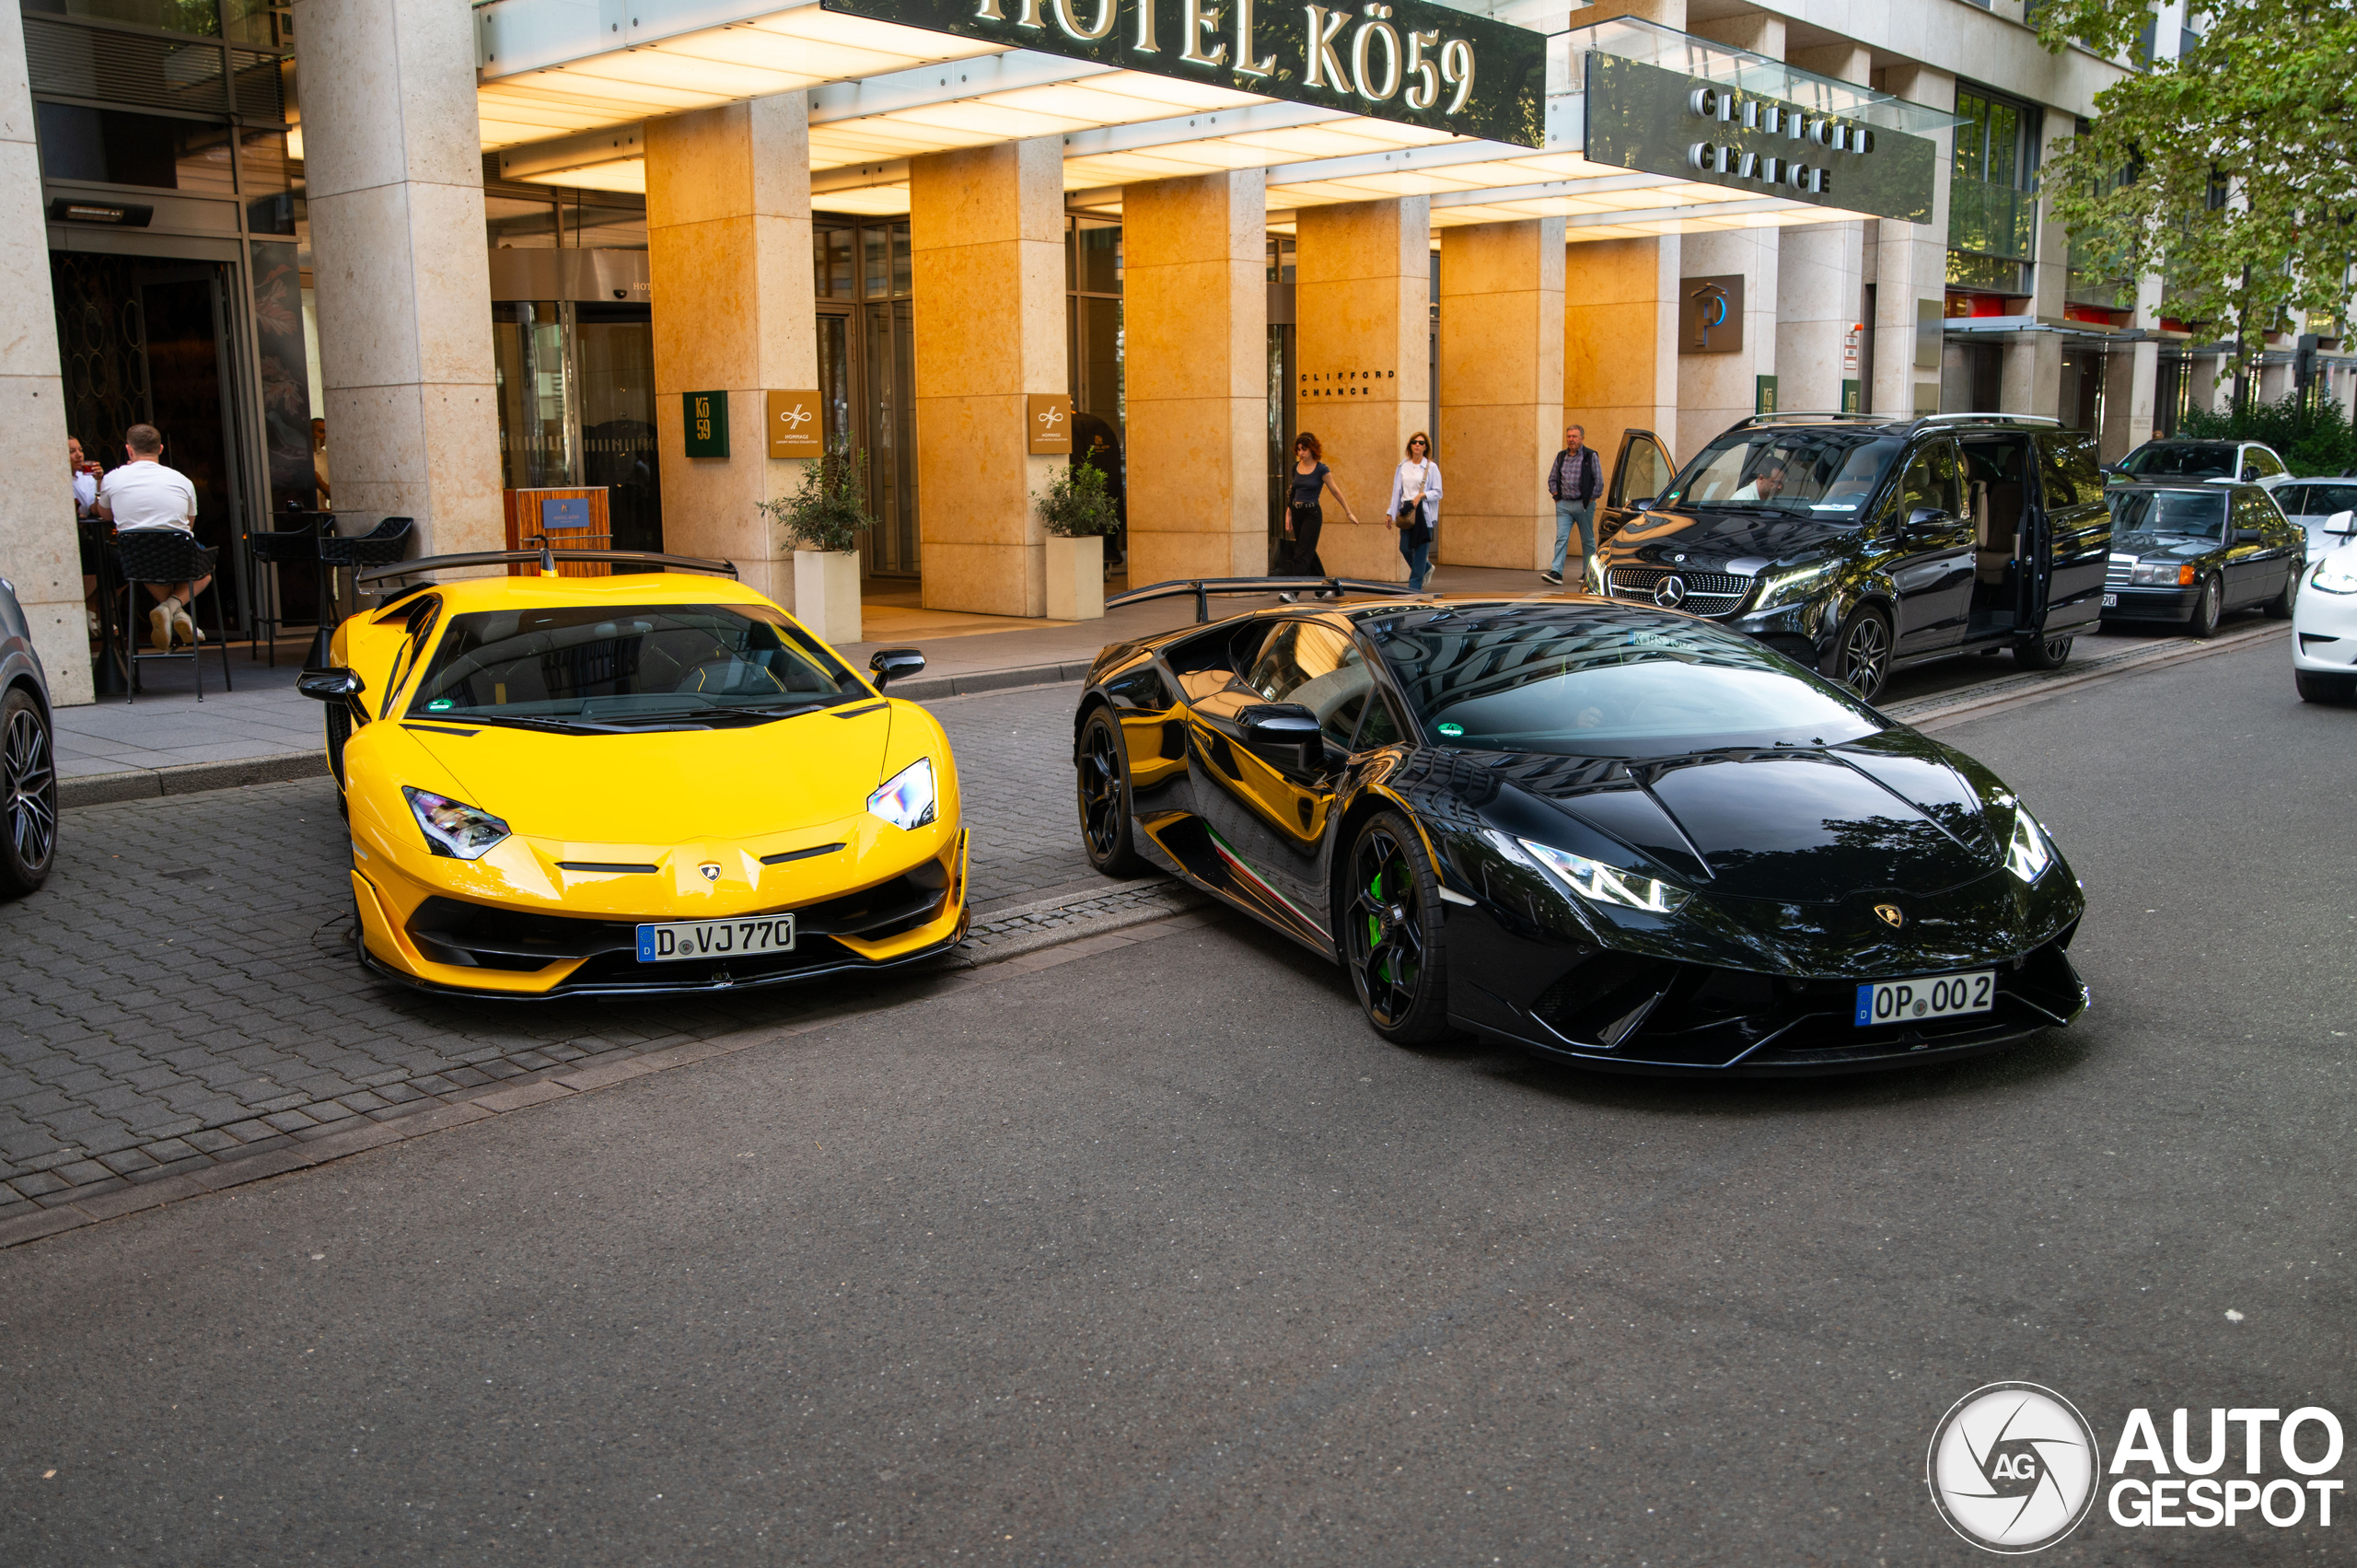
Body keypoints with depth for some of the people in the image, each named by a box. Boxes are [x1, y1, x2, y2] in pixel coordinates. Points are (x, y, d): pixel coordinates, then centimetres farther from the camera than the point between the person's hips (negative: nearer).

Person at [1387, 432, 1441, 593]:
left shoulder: (1431, 467, 0)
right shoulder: (1403, 467, 11)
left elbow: (1437, 492, -2)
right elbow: (1397, 491, 14)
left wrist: (1422, 495, -18)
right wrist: (1392, 513, 11)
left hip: (1424, 511, -4)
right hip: (1406, 511, 4)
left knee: (1420, 549, -5)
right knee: (1405, 548, 0)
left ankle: (1415, 585, 1)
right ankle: (1426, 568, 29)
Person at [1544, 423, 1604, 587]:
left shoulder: (1591, 456, -3)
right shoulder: (1561, 456, 10)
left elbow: (1599, 481, -4)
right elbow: (1552, 478, 19)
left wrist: (1589, 500, -7)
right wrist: (1556, 495, 6)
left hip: (1583, 505, -3)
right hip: (1563, 505, 4)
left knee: (1587, 540, 7)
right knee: (1561, 538, -7)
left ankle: (1588, 573, 17)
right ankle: (1556, 573, -14)